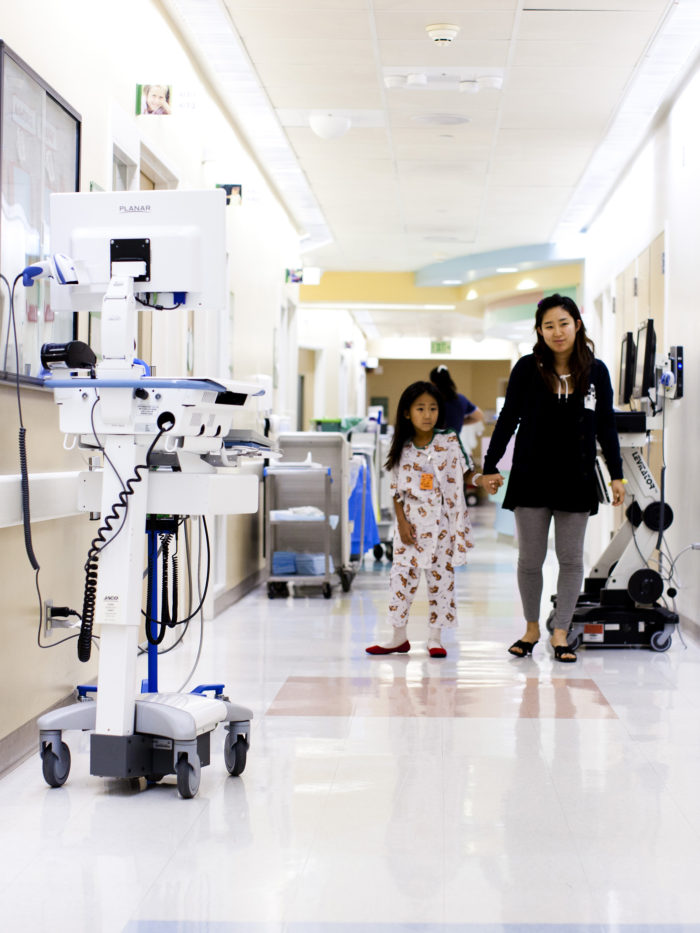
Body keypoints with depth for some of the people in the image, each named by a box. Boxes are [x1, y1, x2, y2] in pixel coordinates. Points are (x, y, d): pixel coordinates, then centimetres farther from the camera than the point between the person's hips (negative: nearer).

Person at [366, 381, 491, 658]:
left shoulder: (449, 442, -2)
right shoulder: (403, 449, 1)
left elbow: (466, 470, 1)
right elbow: (397, 490, 3)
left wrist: (484, 479, -20)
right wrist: (402, 521, -5)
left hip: (441, 523, -1)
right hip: (411, 523, 1)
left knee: (441, 577, 3)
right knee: (402, 575, 2)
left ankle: (435, 637, 12)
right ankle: (399, 636, 12)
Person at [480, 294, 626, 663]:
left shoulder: (596, 371, 1)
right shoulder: (527, 368, -3)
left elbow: (606, 426, 7)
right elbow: (508, 418, 2)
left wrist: (616, 475, 6)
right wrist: (491, 466, 2)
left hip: (577, 480, 1)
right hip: (531, 478, -1)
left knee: (571, 559, 5)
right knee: (530, 559, 5)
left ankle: (560, 633, 14)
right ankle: (532, 628, 22)